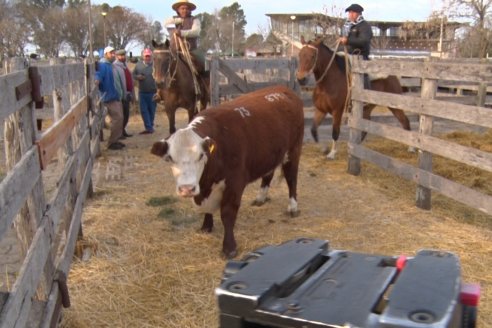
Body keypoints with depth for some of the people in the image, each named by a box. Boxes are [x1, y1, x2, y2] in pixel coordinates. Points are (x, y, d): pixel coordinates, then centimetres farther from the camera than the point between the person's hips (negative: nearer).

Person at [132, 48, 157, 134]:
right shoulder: (138, 65, 5)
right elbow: (133, 74, 12)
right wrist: (137, 77, -12)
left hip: (153, 92, -3)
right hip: (142, 92, 3)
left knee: (152, 110, 9)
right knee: (143, 110, 2)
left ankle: (150, 127, 23)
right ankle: (149, 128, 7)